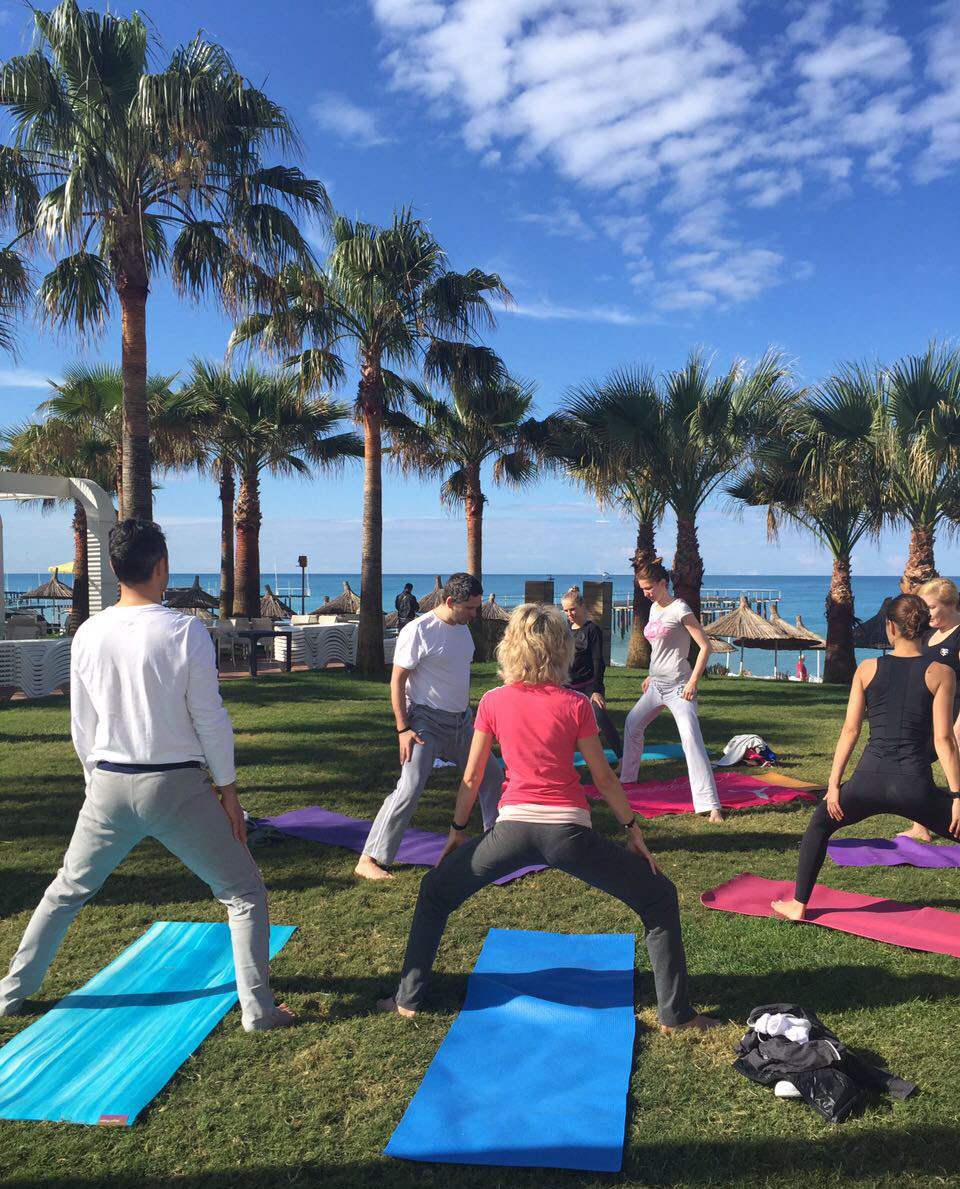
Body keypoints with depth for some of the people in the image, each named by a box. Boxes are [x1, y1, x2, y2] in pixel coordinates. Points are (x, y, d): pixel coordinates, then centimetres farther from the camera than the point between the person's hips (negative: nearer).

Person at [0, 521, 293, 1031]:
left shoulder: (88, 634, -2)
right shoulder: (185, 631, -14)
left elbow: (82, 726, 6)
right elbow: (210, 719, -10)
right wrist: (228, 789, 0)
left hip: (109, 785, 4)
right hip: (176, 787, -4)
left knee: (66, 890, 26)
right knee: (244, 892, 11)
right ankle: (258, 1008, 10)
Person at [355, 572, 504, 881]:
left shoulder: (462, 628, 7)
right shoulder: (418, 631, -17)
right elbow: (397, 681, -15)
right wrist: (403, 729, -19)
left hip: (461, 721, 8)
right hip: (427, 722, -8)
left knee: (492, 774, 16)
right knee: (410, 788, -17)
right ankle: (369, 860, -10)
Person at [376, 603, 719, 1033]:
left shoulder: (493, 702, 3)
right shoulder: (575, 704, -1)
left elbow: (472, 777, 9)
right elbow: (603, 777, 2)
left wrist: (457, 831, 22)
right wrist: (632, 828, 14)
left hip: (513, 828, 2)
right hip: (567, 831, -1)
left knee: (434, 892, 26)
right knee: (659, 897, 18)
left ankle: (408, 999, 27)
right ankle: (675, 1013, 18)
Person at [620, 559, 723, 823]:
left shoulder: (679, 609, -12)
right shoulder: (654, 608, 12)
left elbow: (705, 646, -15)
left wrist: (693, 682, -19)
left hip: (678, 685, -9)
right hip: (657, 684, 9)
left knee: (691, 738, -22)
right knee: (631, 724, 21)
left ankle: (711, 806, -25)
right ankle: (627, 776, 44)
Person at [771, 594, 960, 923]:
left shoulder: (867, 669, 4)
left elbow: (850, 731, 4)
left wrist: (833, 784, 8)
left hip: (869, 781, 2)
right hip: (915, 786, -2)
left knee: (821, 822, 27)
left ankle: (798, 905, 28)